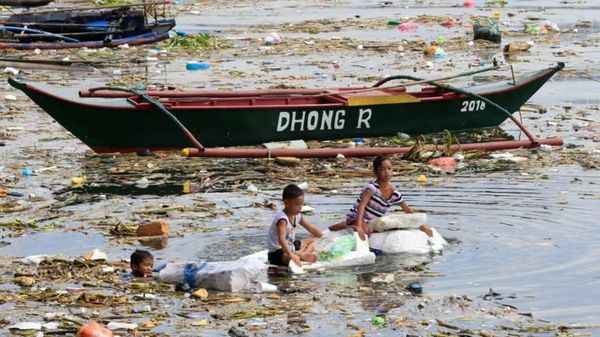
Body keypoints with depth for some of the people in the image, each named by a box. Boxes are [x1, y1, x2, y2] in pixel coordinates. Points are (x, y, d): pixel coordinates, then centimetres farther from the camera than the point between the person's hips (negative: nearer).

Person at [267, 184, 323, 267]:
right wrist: (291, 254, -54)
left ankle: (302, 254, -16)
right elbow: (281, 239, -40)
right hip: (277, 253, -11)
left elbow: (312, 229, 14)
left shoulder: (297, 216, 3)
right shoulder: (282, 219, -26)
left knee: (314, 241, 10)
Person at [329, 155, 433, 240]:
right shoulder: (372, 187, -23)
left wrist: (422, 226, 7)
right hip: (355, 218, -12)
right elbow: (361, 206, -34)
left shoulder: (394, 194, -3)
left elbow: (409, 211, 9)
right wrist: (359, 226, -46)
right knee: (366, 231, -35)